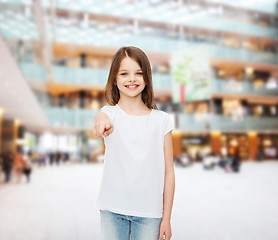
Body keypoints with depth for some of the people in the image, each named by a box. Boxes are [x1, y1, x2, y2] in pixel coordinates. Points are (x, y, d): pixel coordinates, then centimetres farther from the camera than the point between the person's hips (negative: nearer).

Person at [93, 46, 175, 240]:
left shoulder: (162, 120, -1)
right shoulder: (110, 113, -3)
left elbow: (168, 171, 1)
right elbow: (101, 118, -29)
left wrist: (167, 218, 1)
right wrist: (102, 121, -53)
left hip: (149, 211, 1)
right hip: (113, 209, 0)